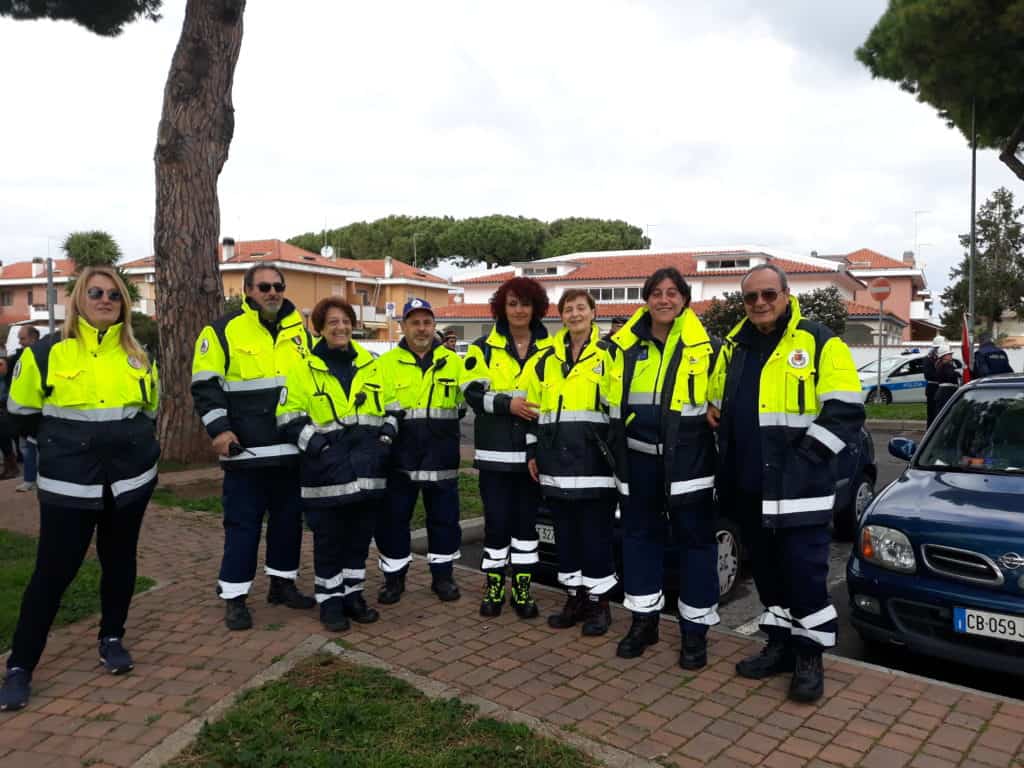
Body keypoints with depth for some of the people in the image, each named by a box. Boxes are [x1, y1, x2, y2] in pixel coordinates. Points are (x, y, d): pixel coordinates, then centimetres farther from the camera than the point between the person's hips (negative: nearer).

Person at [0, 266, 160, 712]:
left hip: (131, 478, 3)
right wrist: (65, 443, 7)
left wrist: (128, 442, 12)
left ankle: (112, 638, 32)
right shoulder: (47, 353, -6)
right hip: (69, 483, -3)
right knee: (53, 571, -1)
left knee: (119, 561, 13)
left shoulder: (137, 356, 5)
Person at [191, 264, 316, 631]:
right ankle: (235, 597, 12)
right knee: (243, 523, 1)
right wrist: (219, 429, -14)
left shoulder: (299, 329, 12)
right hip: (246, 450, -5)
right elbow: (205, 385, -4)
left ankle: (282, 583, 28)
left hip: (293, 448, 5)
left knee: (289, 517, 13)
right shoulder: (223, 331, -3)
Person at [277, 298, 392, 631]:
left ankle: (353, 594, 26)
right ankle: (330, 600, 16)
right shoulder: (304, 368, -1)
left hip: (367, 469, 4)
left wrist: (387, 432, 3)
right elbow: (289, 417, -3)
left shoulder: (371, 364, 11)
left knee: (361, 533, 11)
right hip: (328, 471, -4)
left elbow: (390, 404, 19)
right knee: (329, 537, 2)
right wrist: (315, 443, -14)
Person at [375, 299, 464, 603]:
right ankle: (394, 576, 23)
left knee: (444, 518, 9)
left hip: (442, 457, 1)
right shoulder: (387, 362, 3)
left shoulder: (453, 361, 8)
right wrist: (389, 417, -18)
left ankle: (443, 575, 25)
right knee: (393, 519, 7)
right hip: (400, 456, -1)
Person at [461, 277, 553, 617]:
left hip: (533, 450, 2)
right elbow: (472, 392, -5)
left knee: (527, 519, 8)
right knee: (496, 520, 2)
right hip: (495, 451, -1)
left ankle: (522, 587, 19)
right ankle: (494, 586, 16)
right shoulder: (484, 348, 3)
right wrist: (507, 403, -20)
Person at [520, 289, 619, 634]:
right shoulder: (546, 358, 12)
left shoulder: (608, 354, -1)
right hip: (556, 458, 5)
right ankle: (575, 598, 24)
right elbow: (533, 406, 16)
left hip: (594, 458, -5)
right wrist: (532, 451, 13)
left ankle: (599, 602, 13)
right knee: (565, 532, 11)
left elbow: (620, 405, -5)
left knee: (596, 534, 1)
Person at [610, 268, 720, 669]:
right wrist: (616, 445, 10)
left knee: (695, 539, 3)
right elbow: (612, 397, 15)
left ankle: (695, 630, 15)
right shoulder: (627, 344, 7)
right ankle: (644, 620, 25)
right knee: (640, 535, 11)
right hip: (639, 458, 4)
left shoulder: (705, 344, -2)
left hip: (688, 458, -3)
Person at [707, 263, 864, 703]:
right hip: (748, 488, 6)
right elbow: (717, 404, 25)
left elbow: (845, 412, -11)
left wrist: (804, 456, -16)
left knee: (805, 570, 0)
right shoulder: (734, 347, 13)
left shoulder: (820, 344, -5)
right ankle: (779, 645, 30)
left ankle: (809, 656, 16)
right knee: (767, 570, 16)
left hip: (799, 489, -6)